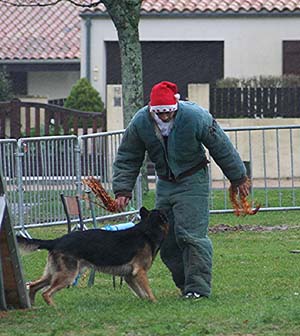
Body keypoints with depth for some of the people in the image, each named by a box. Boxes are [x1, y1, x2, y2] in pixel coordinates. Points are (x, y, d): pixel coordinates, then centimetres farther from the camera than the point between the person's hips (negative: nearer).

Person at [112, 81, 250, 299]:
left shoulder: (196, 117, -21)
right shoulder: (140, 122, -12)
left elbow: (222, 148, -8)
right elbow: (127, 159, 0)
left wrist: (238, 179, 0)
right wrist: (123, 190, -9)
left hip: (192, 181, -5)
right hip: (164, 183, 5)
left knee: (191, 234, -16)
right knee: (166, 240, 4)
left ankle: (198, 287, -12)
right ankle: (185, 284, 17)